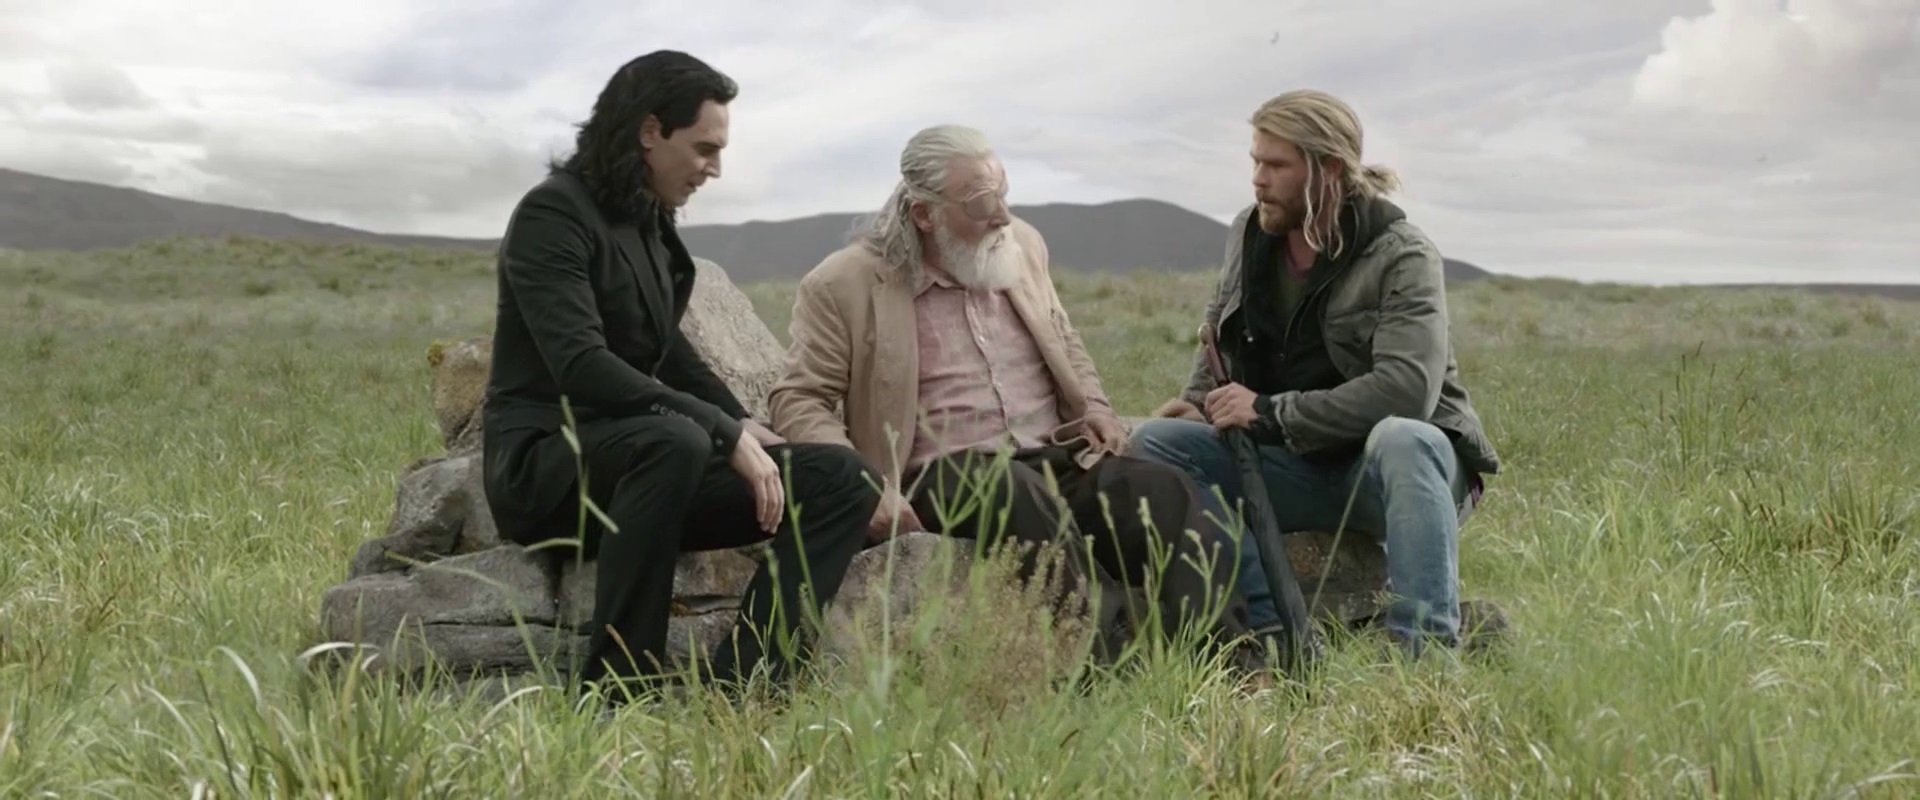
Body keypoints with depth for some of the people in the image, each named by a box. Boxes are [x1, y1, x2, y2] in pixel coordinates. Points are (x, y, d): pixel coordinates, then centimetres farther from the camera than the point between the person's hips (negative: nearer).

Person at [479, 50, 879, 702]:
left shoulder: (650, 219, 11)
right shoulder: (555, 213, -12)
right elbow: (582, 367, -25)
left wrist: (740, 423, 8)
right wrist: (725, 432, -25)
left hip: (636, 458, 8)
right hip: (544, 459, -8)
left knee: (844, 477, -7)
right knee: (676, 440, -40)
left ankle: (738, 688, -21)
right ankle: (615, 696, -30)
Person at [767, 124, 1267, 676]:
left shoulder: (1021, 244, 15)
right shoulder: (844, 285, -1)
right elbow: (796, 401, -3)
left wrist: (1094, 407, 9)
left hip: (1059, 459, 5)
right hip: (947, 478, -5)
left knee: (1164, 490, -24)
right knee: (1018, 489, -39)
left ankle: (1229, 665, -33)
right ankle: (1099, 664, -47)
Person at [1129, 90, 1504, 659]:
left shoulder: (1403, 258, -15)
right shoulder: (1249, 233, 3)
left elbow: (1409, 389, -28)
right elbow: (1218, 335, 20)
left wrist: (1270, 412, -24)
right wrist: (1199, 401, -1)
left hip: (1402, 462, -5)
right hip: (1294, 470, 6)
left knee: (1402, 440, -40)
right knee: (1154, 442, -15)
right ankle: (1276, 630, -27)